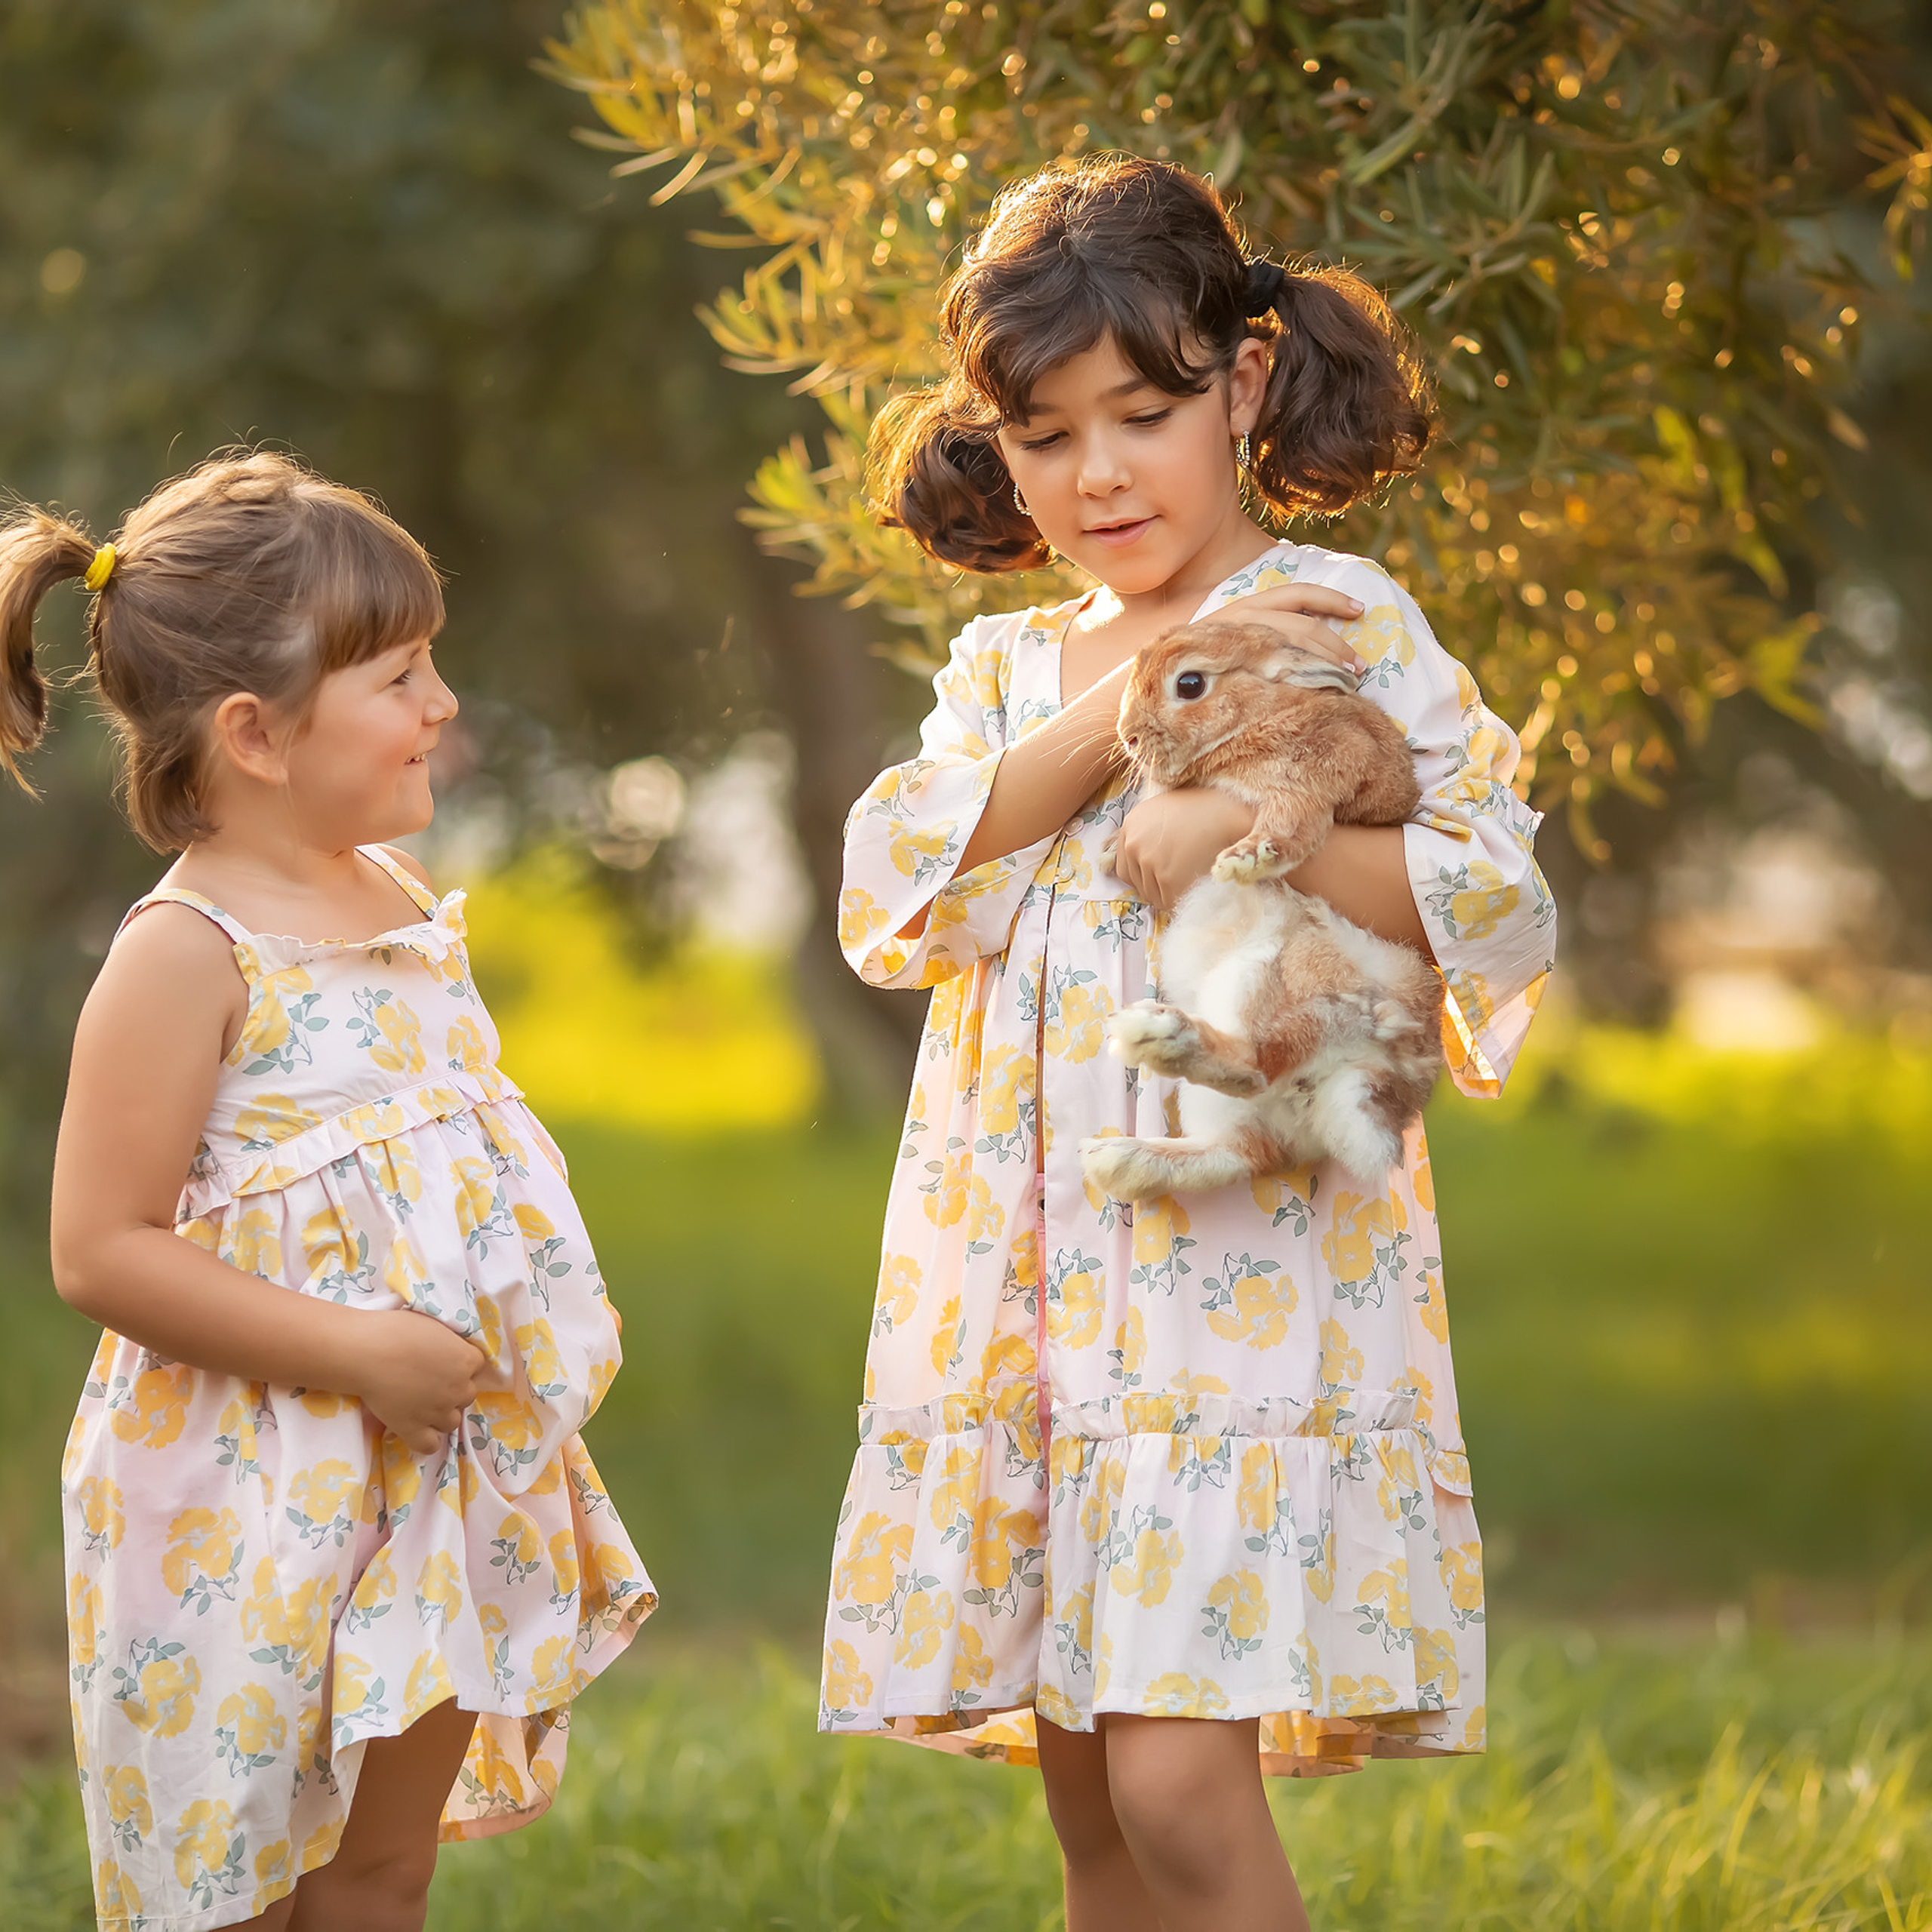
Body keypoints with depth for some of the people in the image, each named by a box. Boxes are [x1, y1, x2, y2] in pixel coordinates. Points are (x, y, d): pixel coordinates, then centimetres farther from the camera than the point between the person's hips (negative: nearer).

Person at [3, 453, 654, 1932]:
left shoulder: (405, 908, 8)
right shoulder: (186, 955, -17)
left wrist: (529, 1332, 10)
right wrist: (352, 1353, -23)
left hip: (433, 1474, 8)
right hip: (247, 1507, -8)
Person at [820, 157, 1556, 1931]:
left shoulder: (1344, 624, 1)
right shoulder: (1006, 668, 16)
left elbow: (1500, 904, -7)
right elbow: (894, 893, -2)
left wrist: (1246, 829, -20)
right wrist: (1133, 700, -10)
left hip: (1246, 1248, -5)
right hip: (1020, 1280, 6)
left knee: (1180, 1777, -16)